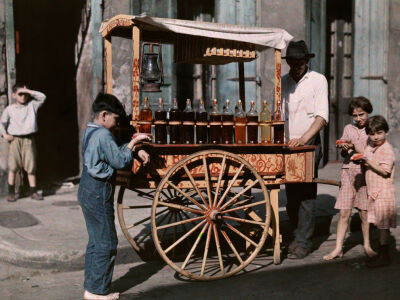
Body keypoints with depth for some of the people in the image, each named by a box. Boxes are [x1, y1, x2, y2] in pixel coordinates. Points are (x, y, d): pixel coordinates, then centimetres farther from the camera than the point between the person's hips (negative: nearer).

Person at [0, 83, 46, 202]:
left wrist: (28, 91, -6)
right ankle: (11, 193, 10)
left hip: (29, 139, 1)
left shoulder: (32, 105, 7)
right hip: (15, 139, -1)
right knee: (13, 167, 2)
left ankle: (33, 192, 10)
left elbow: (42, 97, -4)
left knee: (31, 166, 2)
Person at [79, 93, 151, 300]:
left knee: (95, 240, 17)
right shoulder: (103, 135, -17)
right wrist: (134, 142, -6)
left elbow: (114, 151, 18)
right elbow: (120, 161, -16)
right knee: (106, 242, 0)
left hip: (87, 190, 10)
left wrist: (136, 150, 6)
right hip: (99, 193, -10)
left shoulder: (90, 132, 14)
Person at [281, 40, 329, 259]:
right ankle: (298, 235, 22)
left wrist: (303, 138, -23)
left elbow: (322, 116, -11)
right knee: (291, 194, 8)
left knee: (306, 194, -7)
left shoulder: (317, 80, -1)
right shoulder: (282, 82, 11)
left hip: (309, 144, -4)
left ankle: (304, 243, -2)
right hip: (287, 145, 4)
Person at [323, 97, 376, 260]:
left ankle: (367, 246, 20)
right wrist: (343, 148, -9)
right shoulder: (348, 128, 12)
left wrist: (354, 146, -16)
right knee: (344, 212, -1)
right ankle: (338, 248, 3)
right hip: (348, 171, 2)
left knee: (364, 212, 3)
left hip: (364, 172, -2)